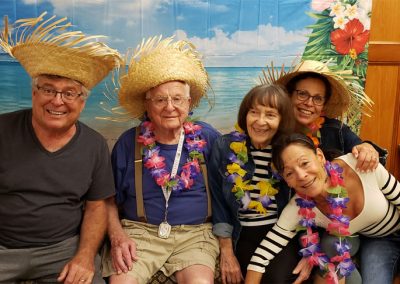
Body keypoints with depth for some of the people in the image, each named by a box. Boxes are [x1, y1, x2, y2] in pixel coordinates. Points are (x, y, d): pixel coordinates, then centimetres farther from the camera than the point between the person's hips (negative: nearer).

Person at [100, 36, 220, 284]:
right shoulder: (128, 143, 2)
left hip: (195, 233, 0)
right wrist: (117, 236, -8)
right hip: (138, 231, 0)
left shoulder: (208, 138, 2)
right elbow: (110, 200, 9)